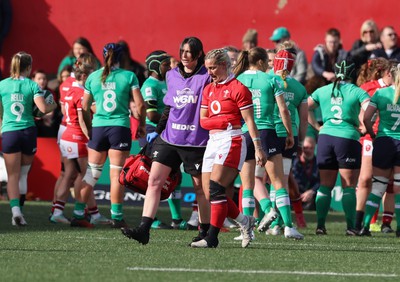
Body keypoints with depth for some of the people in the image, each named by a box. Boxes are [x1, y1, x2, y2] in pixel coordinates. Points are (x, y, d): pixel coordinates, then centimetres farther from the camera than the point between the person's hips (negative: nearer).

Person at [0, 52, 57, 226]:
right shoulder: (32, 85, -3)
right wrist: (53, 105, 8)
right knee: (23, 174, 17)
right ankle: (18, 207, 15)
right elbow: (43, 108, -12)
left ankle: (15, 209, -18)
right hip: (28, 131, 0)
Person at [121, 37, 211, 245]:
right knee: (154, 180, -8)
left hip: (196, 141, -5)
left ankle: (205, 232, 24)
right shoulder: (172, 76, 11)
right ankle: (144, 229, -13)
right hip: (169, 138, 5)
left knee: (200, 187, 8)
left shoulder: (206, 77, -6)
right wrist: (157, 131, 19)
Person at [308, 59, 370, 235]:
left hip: (325, 137, 3)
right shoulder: (357, 92, -1)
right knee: (349, 186, 1)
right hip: (348, 139, -3)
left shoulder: (322, 91, 10)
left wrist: (317, 126, 9)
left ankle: (320, 225, 4)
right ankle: (351, 227, -3)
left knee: (325, 185, 10)